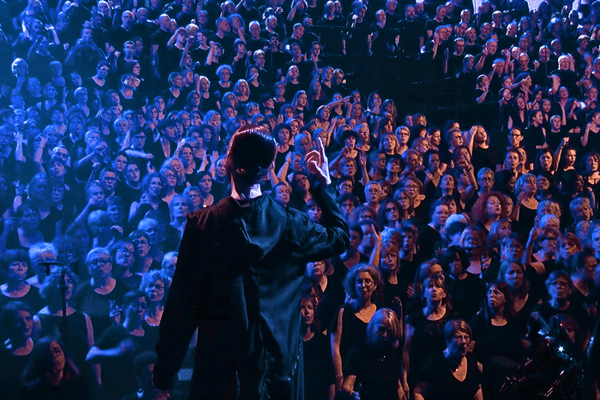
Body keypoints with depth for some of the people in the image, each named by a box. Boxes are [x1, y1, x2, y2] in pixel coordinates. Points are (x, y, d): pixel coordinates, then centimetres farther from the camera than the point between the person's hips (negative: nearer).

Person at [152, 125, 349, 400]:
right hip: (278, 362, 1)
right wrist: (323, 184, 21)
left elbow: (182, 302, -10)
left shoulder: (201, 225, -11)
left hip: (218, 366, -1)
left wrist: (164, 377, -4)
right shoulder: (290, 224, -7)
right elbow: (340, 237, 13)